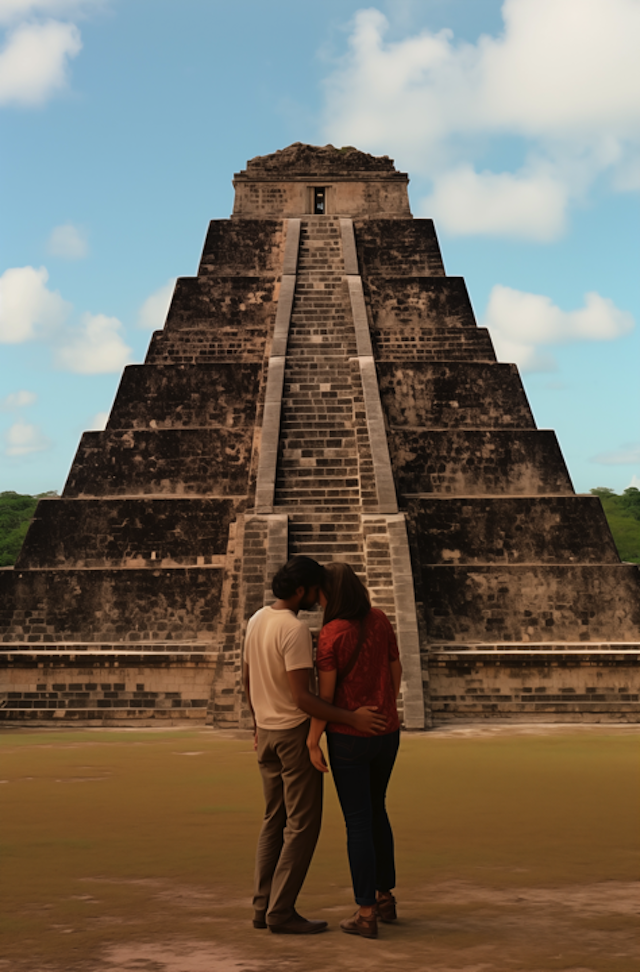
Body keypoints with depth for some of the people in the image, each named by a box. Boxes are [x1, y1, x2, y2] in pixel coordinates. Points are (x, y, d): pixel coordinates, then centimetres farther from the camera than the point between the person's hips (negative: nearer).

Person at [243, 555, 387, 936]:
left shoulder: (257, 620, 7)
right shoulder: (296, 630, -21)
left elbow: (248, 679, 16)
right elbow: (302, 697, -24)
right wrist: (352, 719, -25)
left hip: (267, 732, 9)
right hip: (296, 732, -9)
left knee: (275, 820, 15)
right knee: (303, 823, -1)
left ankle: (263, 906, 16)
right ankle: (281, 911, 0)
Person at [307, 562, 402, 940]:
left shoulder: (331, 635, -19)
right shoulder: (380, 619, -2)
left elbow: (325, 695, -18)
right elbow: (396, 668, 7)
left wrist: (313, 743, -11)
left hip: (349, 737, -6)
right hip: (386, 732, 6)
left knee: (358, 822, 2)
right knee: (376, 810, 23)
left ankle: (366, 915, 7)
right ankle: (385, 897, 29)